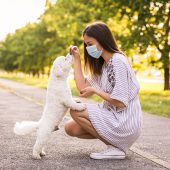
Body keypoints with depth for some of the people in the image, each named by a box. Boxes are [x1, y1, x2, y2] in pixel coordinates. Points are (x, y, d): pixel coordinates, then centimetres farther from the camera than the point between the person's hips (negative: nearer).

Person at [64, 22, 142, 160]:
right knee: (70, 128, 3)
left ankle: (115, 147, -7)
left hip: (125, 122, -9)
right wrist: (76, 59, 6)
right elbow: (83, 89, 4)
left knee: (76, 111, -14)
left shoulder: (118, 61, -17)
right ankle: (115, 142, 9)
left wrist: (95, 90, -9)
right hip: (113, 116, 9)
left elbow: (120, 102, -21)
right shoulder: (102, 65, 13)